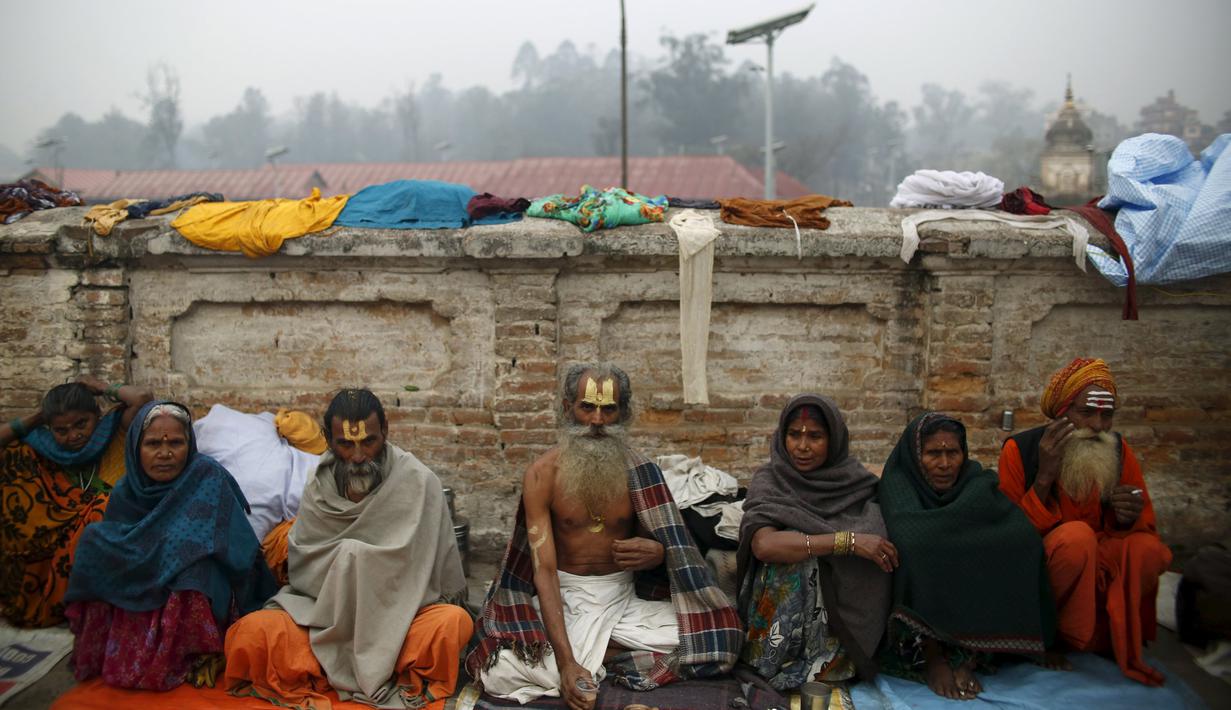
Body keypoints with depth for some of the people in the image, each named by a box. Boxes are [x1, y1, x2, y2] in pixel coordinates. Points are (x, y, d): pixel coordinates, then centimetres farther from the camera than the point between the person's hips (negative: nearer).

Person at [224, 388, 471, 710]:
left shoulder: (419, 482, -8)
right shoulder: (319, 487, 2)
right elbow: (300, 568, 1)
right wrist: (346, 556, -12)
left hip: (399, 618, -2)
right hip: (325, 617, 2)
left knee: (453, 623, -32)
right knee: (250, 632, -23)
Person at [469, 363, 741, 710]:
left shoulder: (639, 471, -4)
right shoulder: (542, 474, -13)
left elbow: (656, 543, 11)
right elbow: (544, 571, -19)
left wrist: (659, 552, -19)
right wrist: (566, 662, -32)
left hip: (625, 597, 3)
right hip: (565, 597, -3)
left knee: (718, 643, -20)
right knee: (501, 672, -31)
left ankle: (594, 652, -8)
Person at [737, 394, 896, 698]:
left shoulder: (857, 483, 2)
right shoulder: (769, 482, -5)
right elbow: (763, 544, -24)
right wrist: (848, 541, -27)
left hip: (847, 612, 2)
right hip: (782, 622, -2)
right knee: (791, 556, -27)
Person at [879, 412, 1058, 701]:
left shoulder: (978, 486, 4)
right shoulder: (899, 489, -8)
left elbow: (1021, 535, -10)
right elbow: (910, 549, -23)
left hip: (971, 617, 3)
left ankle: (966, 658, -21)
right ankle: (932, 660, -23)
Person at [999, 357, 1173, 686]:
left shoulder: (1118, 450, -2)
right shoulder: (1020, 450, -13)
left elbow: (1148, 525, 4)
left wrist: (1130, 518, -21)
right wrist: (1044, 478, -28)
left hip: (1099, 567, 4)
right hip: (1036, 572, -4)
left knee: (1148, 548, -26)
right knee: (1077, 535, -34)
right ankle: (1070, 641, -12)